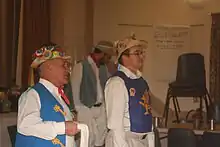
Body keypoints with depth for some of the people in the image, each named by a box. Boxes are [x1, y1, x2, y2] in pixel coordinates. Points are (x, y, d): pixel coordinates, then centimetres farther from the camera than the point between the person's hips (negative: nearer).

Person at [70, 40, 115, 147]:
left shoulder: (103, 67, 9)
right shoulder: (81, 66, -10)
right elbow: (74, 89, -9)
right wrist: (78, 109, -8)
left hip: (101, 108, 6)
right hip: (86, 109, -6)